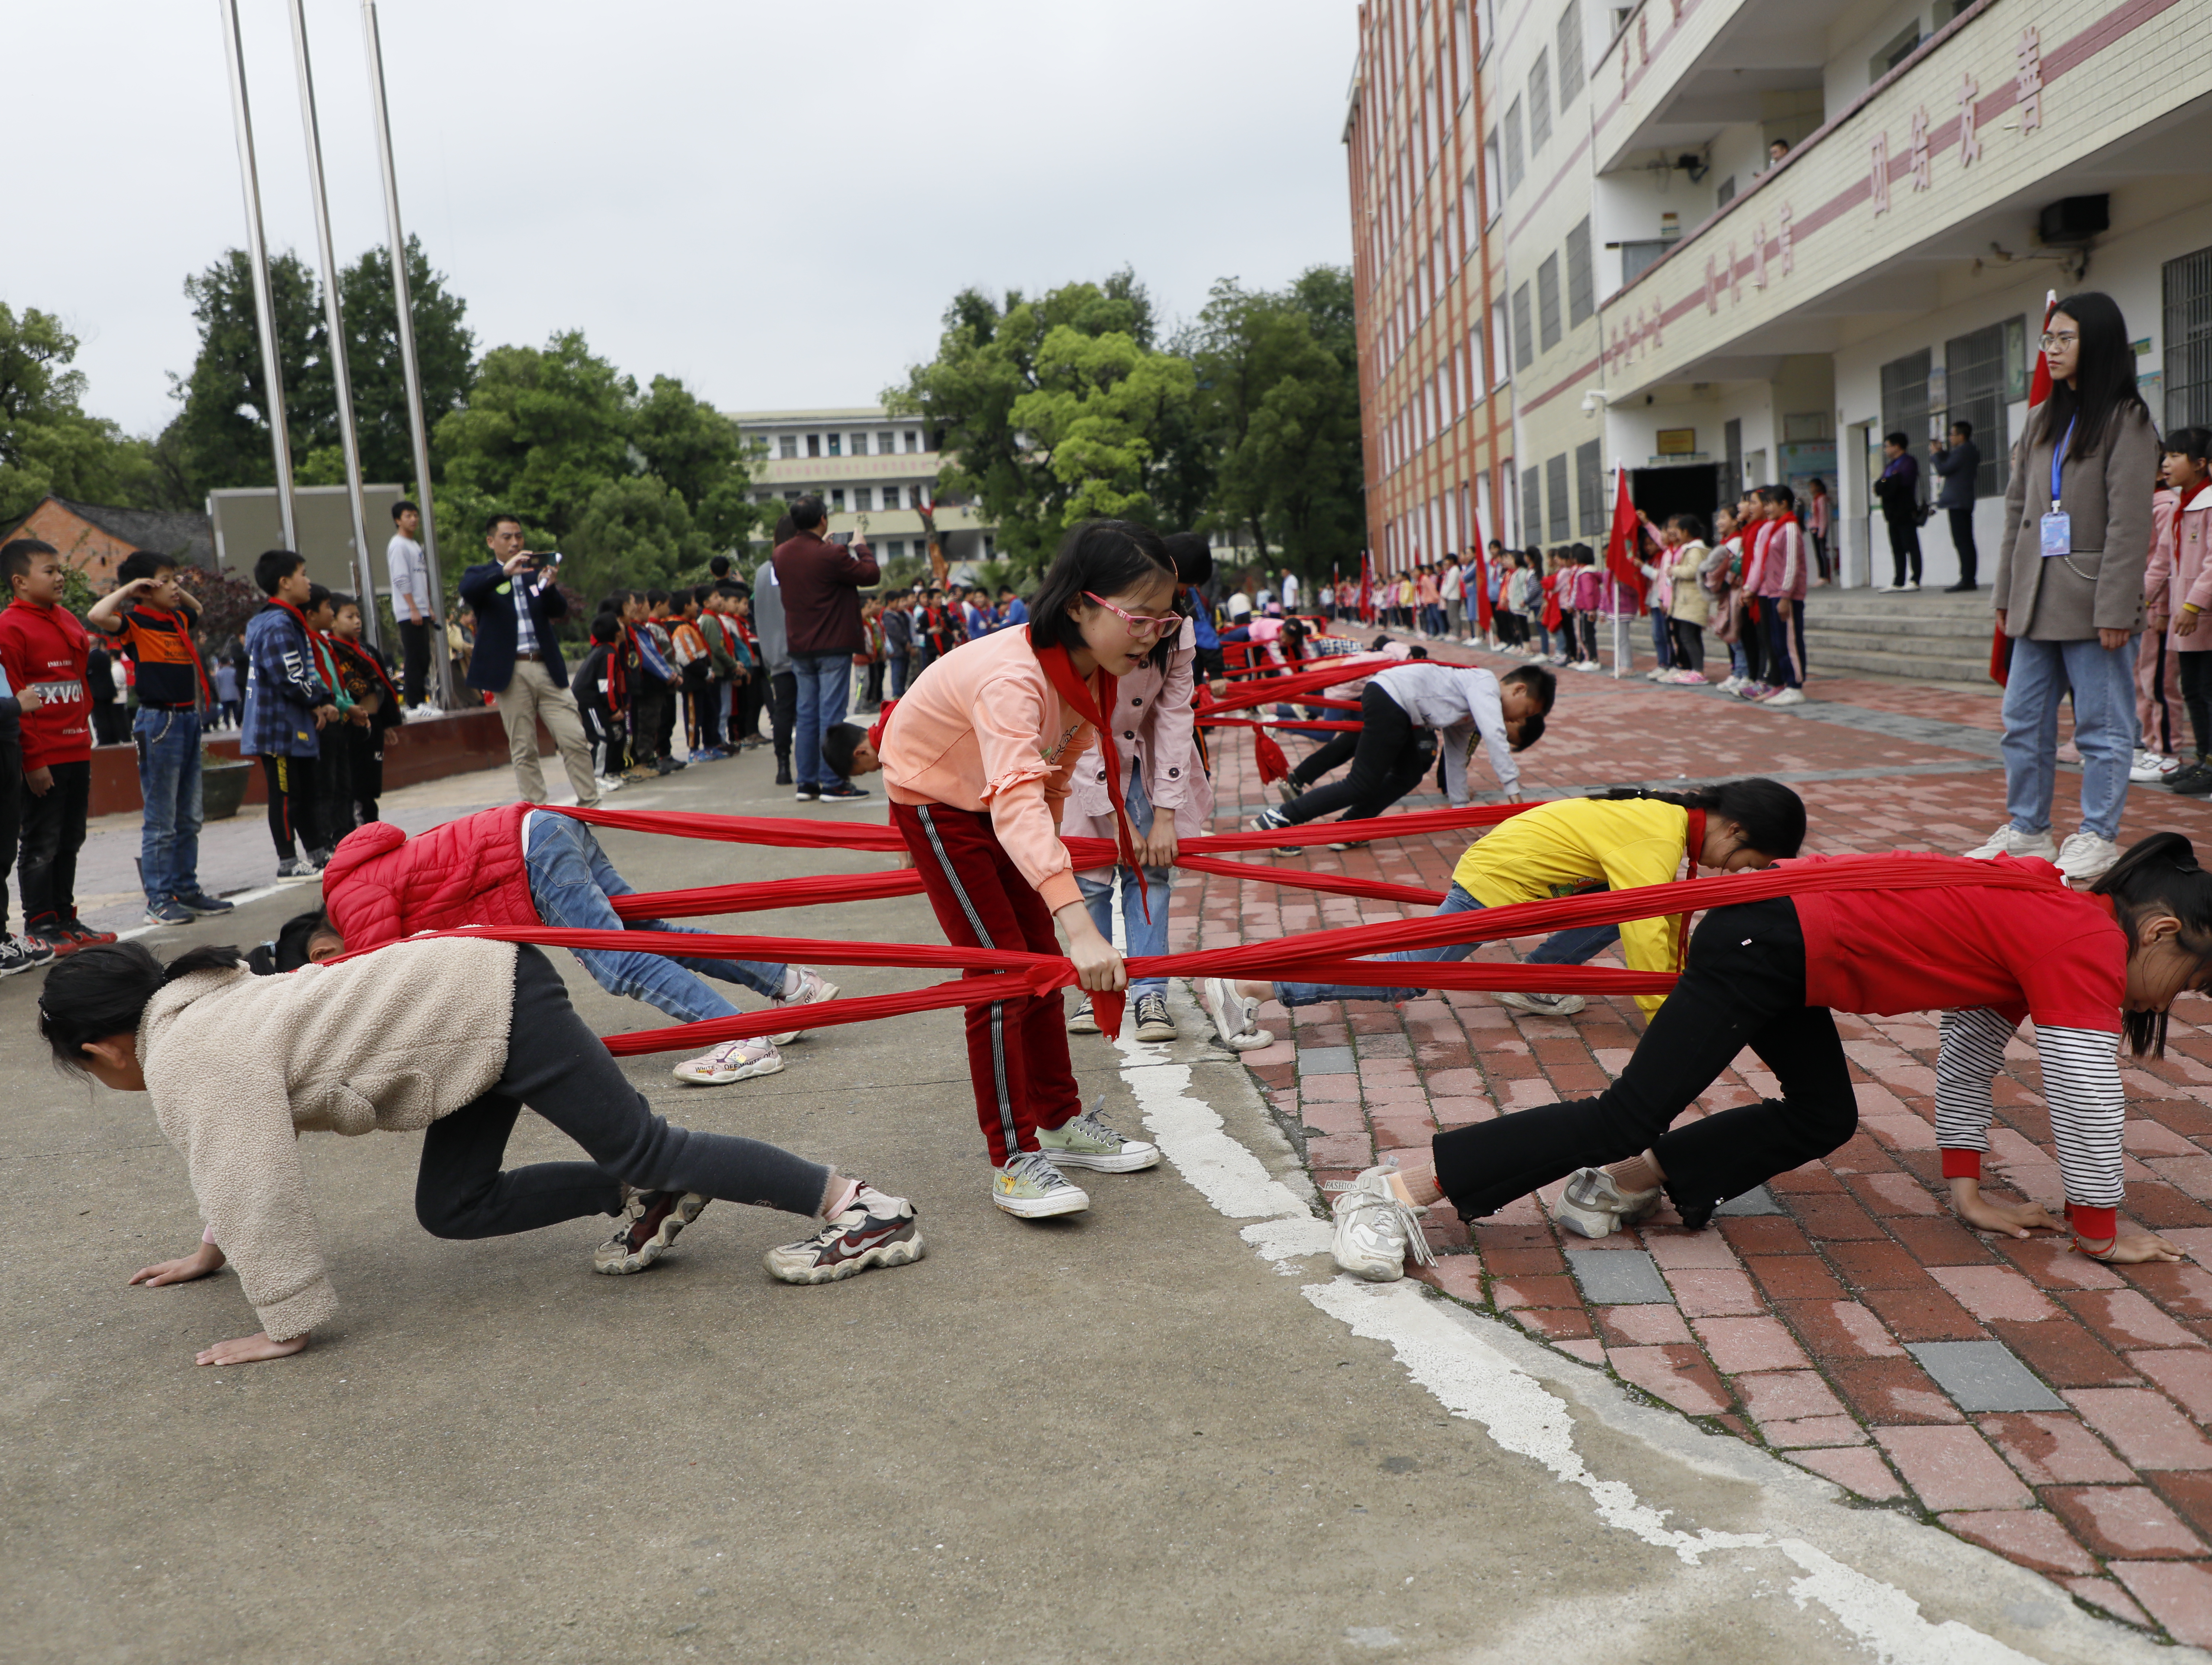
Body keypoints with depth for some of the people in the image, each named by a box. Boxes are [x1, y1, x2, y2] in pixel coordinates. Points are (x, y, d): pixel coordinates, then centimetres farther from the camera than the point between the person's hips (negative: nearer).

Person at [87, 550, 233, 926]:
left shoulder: (177, 619, 12)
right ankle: (158, 900, 3)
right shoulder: (135, 622, -9)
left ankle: (187, 891, 20)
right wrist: (129, 588, -16)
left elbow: (198, 609, 36)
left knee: (189, 818, 13)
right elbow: (97, 616, -30)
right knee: (161, 820, -3)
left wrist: (178, 592, 17)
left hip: (188, 718, 8)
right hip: (158, 722, -8)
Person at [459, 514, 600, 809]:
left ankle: (590, 805, 6)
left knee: (575, 740, -2)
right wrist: (505, 571, -30)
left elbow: (560, 611, 4)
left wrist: (548, 586, -18)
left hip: (547, 668, 2)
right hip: (511, 672, -2)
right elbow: (467, 590, -16)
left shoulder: (536, 572, 15)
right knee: (523, 751, 2)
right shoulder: (482, 574, 7)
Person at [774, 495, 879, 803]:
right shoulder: (831, 556, -17)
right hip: (833, 646, -6)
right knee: (832, 714, -4)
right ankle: (833, 784, -3)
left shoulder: (781, 555, 5)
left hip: (799, 647, 7)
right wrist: (860, 548, 8)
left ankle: (807, 782, 13)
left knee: (807, 715, 11)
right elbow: (871, 574, -9)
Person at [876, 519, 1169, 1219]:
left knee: (1043, 960, 12)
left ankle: (1059, 1120, 26)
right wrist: (1079, 923, -65)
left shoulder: (1094, 665, -13)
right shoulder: (1013, 676, -40)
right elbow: (1016, 799, -55)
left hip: (998, 799, 8)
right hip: (935, 798, -8)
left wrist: (1046, 842, 13)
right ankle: (1014, 1160, -3)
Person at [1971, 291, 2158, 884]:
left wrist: (2116, 609, -17)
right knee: (2024, 721, 9)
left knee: (2102, 725, 1)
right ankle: (2027, 830, 19)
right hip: (2038, 601, 7)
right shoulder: (2044, 421, 16)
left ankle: (2097, 838, 9)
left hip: (2091, 603, -7)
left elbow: (2129, 523, -12)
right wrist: (2006, 594, 11)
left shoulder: (2127, 420, -5)